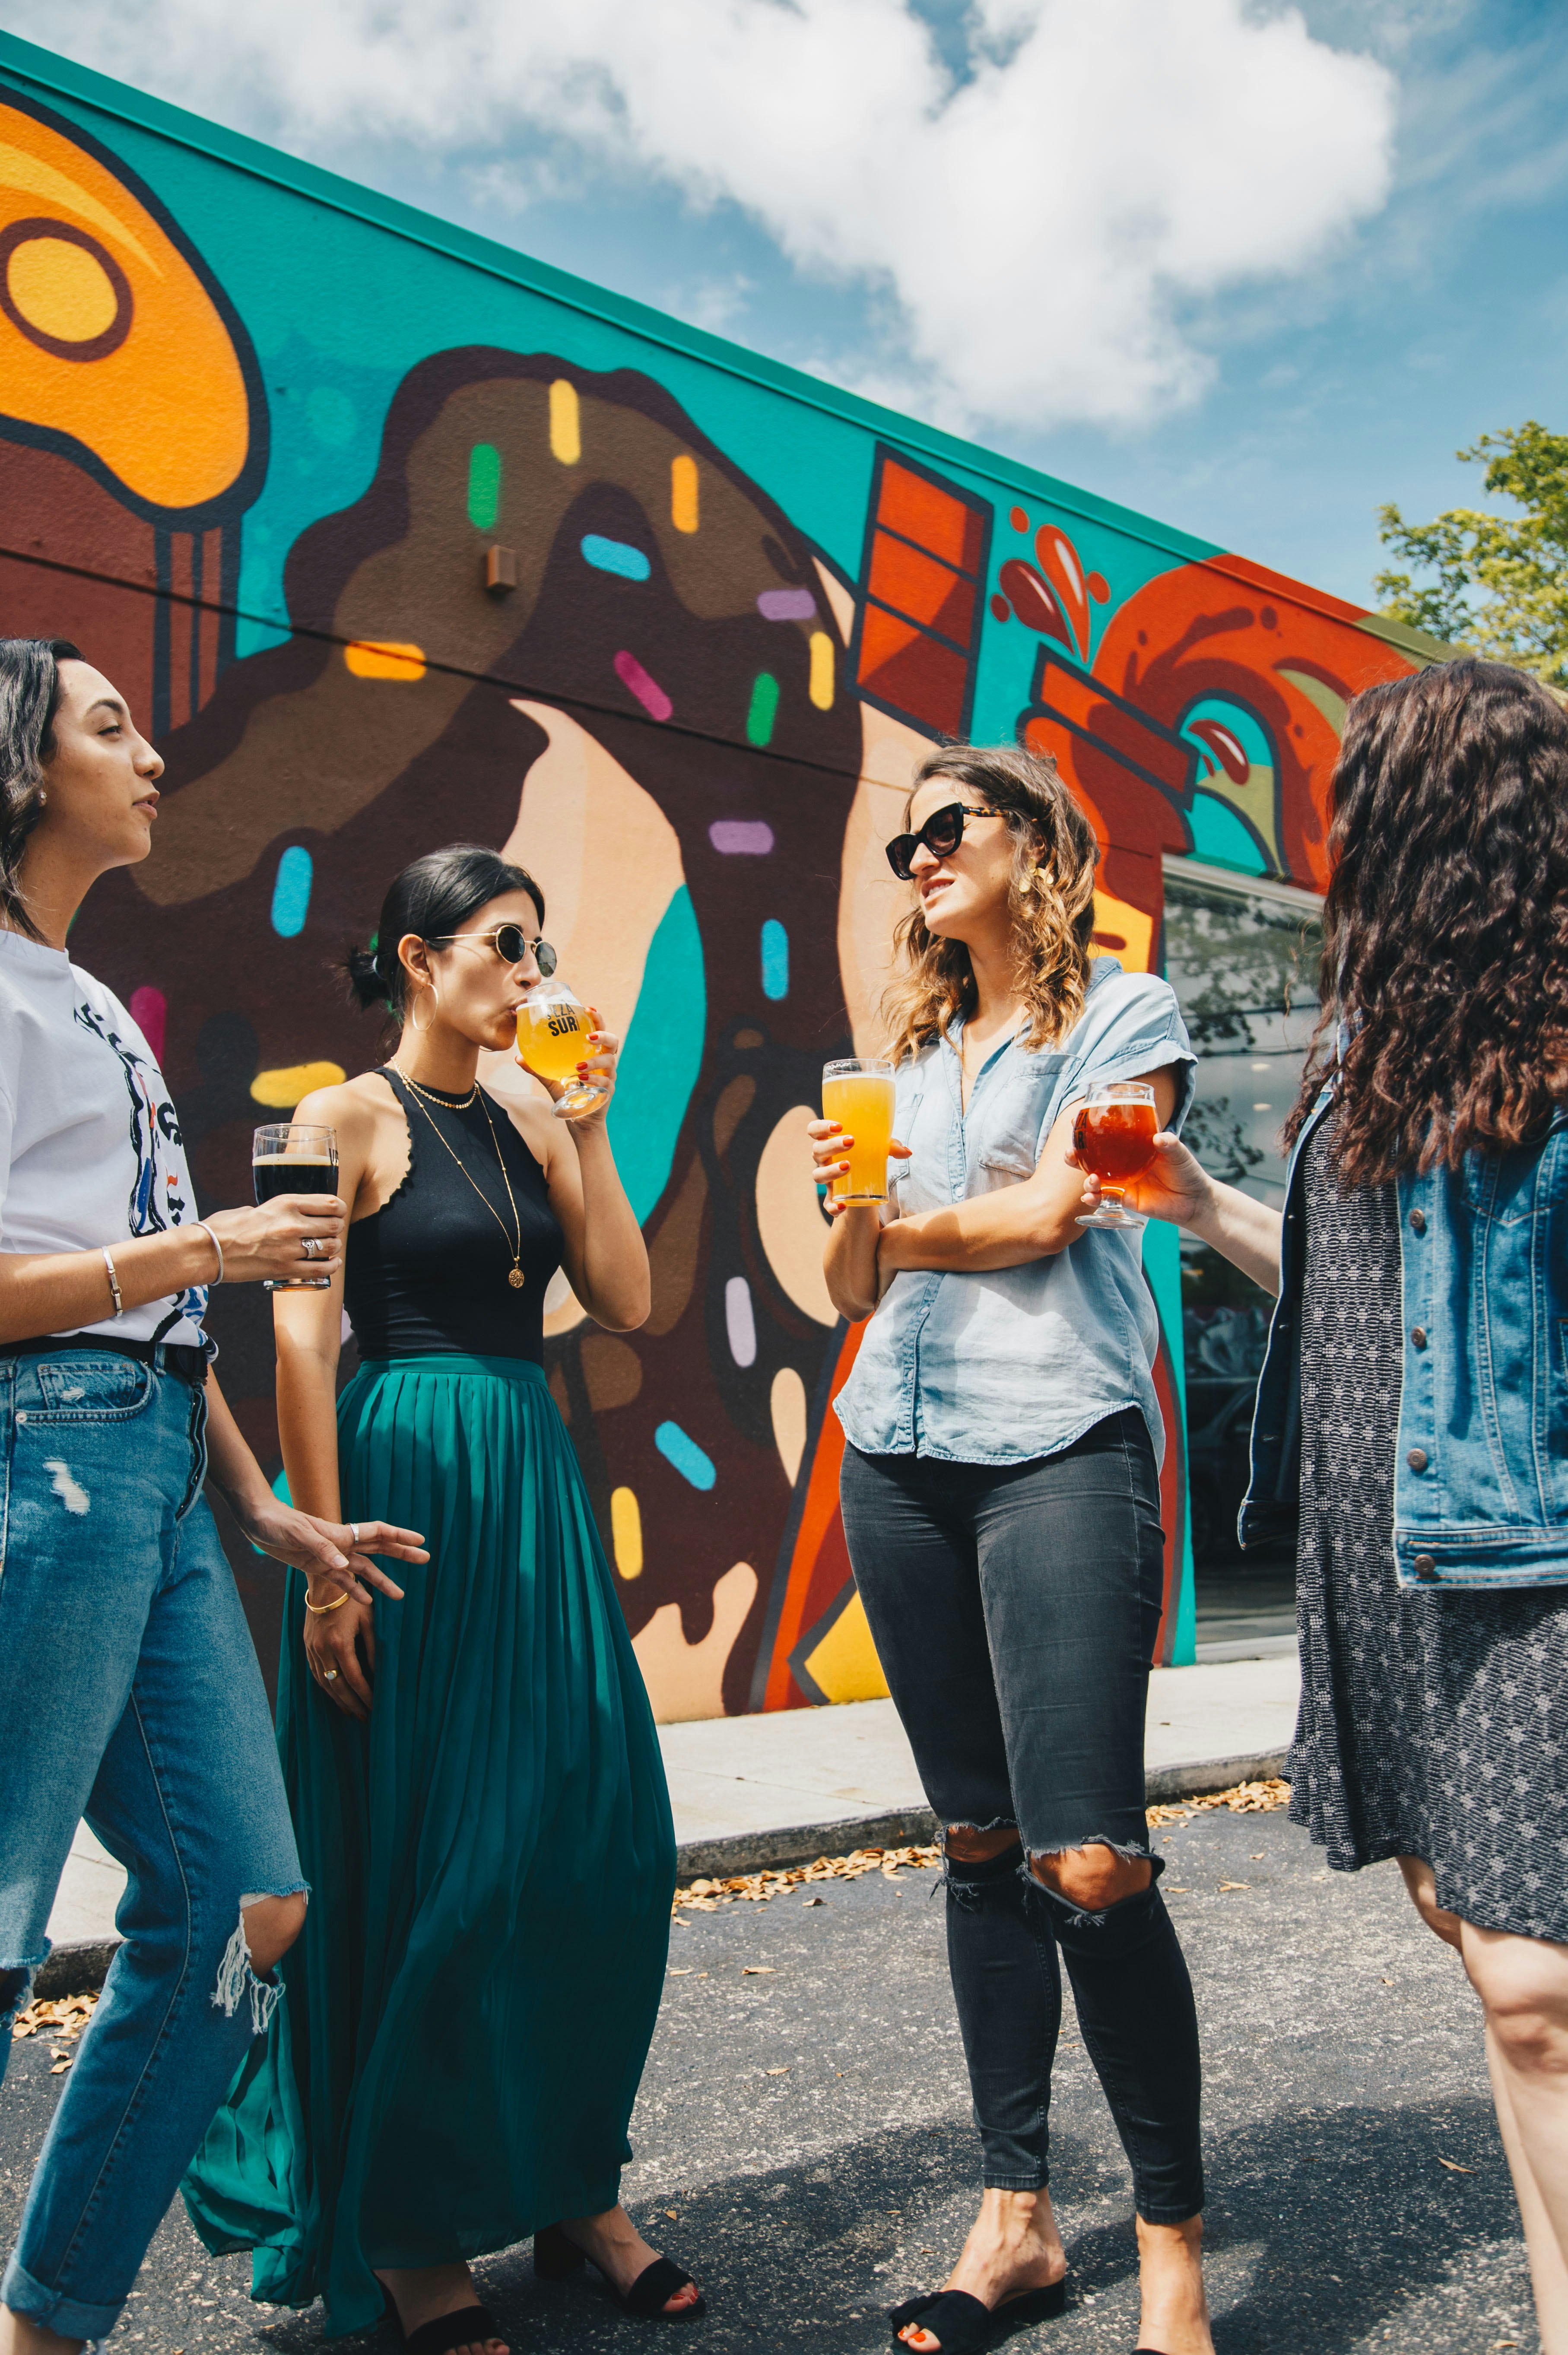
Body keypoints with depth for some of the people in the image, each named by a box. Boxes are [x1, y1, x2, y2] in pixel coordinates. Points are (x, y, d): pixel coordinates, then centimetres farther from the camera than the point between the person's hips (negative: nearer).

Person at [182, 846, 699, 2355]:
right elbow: (302, 1345, -10)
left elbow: (625, 1303, 6)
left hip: (536, 1491, 7)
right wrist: (325, 1560, -16)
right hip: (408, 1485, -6)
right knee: (420, 1867, 2)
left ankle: (570, 2187, 25)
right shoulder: (352, 1119, -5)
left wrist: (590, 1123, 1)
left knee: (601, 1848, 7)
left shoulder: (530, 1128, 13)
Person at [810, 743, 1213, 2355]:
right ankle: (1015, 2219, 19)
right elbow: (854, 1289, 17)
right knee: (979, 1842, 9)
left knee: (1089, 1860, -12)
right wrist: (851, 1207, -3)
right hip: (900, 1453, 6)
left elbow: (1043, 1216, -8)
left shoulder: (1126, 1015, 4)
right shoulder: (914, 1052, 21)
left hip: (1063, 1448, -6)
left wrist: (904, 1225, 7)